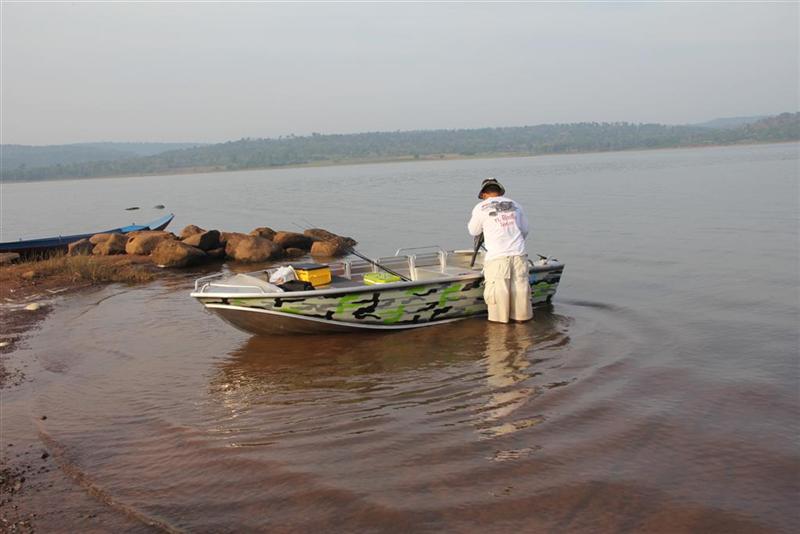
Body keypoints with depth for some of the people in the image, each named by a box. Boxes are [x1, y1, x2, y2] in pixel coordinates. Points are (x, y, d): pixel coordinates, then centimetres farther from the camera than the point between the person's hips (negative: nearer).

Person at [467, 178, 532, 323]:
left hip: (497, 258, -4)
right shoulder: (514, 205, 14)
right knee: (520, 287, 13)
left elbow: (473, 231, 15)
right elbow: (524, 230, 24)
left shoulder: (481, 208, 2)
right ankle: (522, 316, 22)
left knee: (497, 290, 4)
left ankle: (499, 319, 10)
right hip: (519, 255, 4)